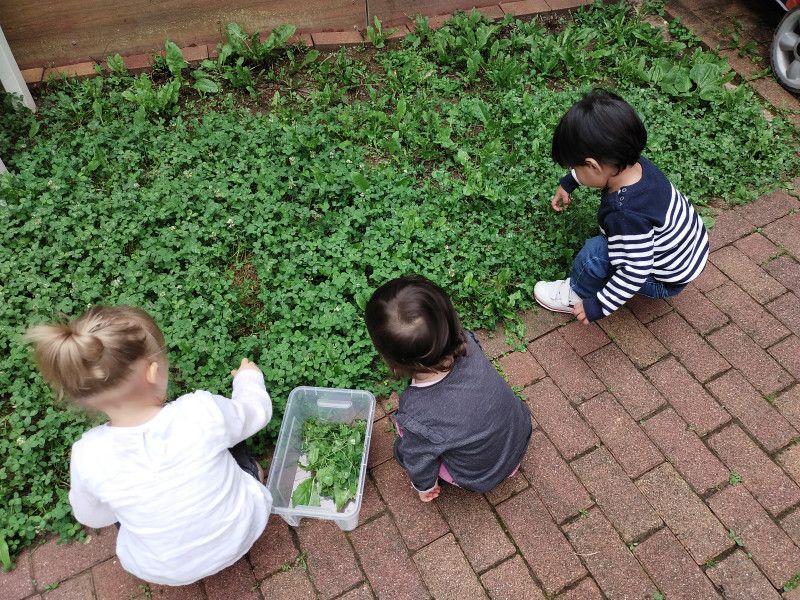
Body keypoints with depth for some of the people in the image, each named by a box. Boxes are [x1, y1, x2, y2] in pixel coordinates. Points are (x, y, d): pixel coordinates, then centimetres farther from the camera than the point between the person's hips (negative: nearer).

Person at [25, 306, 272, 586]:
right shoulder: (203, 412, -32)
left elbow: (93, 517, -3)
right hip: (243, 533, 0)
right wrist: (249, 377, 13)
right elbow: (257, 411, -8)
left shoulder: (88, 456, -26)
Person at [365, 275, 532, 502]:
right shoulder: (467, 345, -30)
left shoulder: (416, 418, -39)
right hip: (522, 436, 4)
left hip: (482, 477, -3)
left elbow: (419, 463, -16)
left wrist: (424, 486, 9)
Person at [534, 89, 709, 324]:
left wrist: (598, 306, -23)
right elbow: (598, 169, 9)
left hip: (668, 282, -9)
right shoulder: (635, 163, -15)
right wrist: (568, 183, 20)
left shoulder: (627, 215, -39)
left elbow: (636, 272, -33)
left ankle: (577, 294, 4)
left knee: (595, 253, -23)